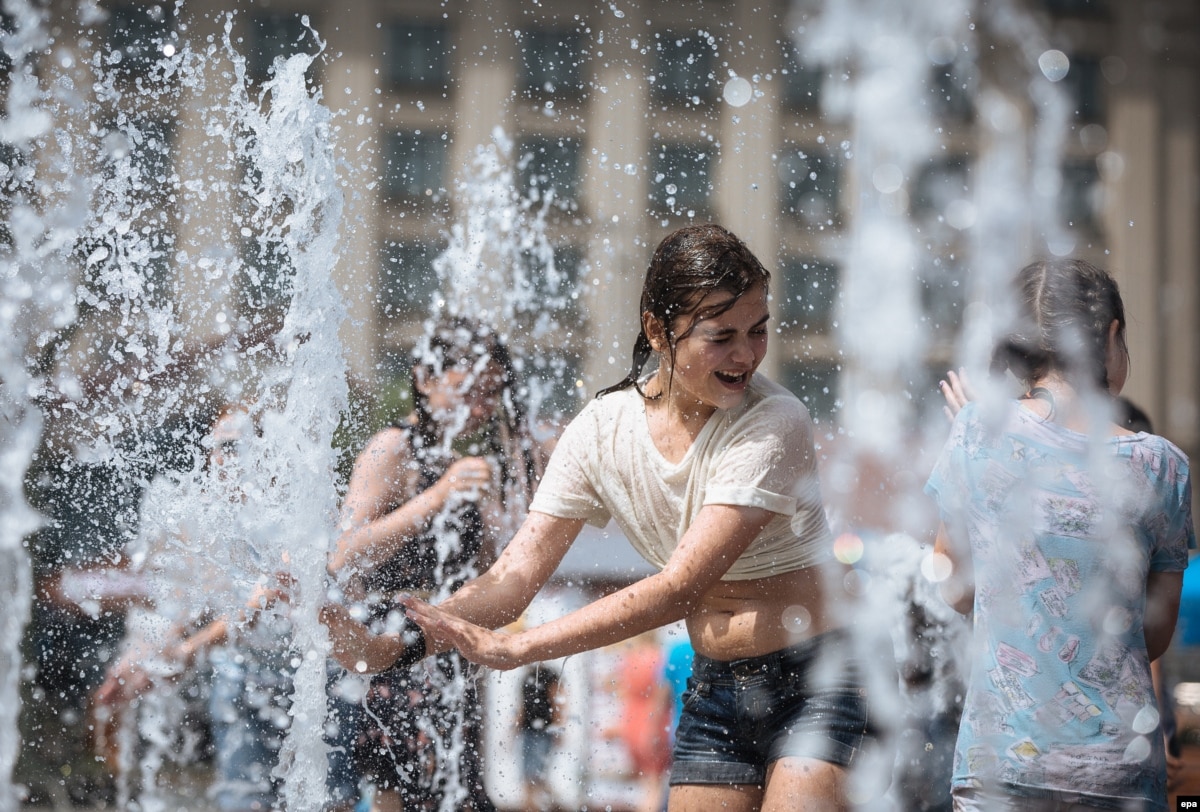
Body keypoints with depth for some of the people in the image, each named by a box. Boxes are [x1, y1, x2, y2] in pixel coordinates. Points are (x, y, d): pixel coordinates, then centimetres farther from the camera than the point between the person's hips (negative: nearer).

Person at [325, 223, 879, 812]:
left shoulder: (774, 423, -20)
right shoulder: (603, 431, -4)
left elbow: (682, 586, -27)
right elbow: (516, 574, -7)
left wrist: (513, 648, -33)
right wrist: (399, 646, -25)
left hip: (816, 681, -5)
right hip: (716, 691, 5)